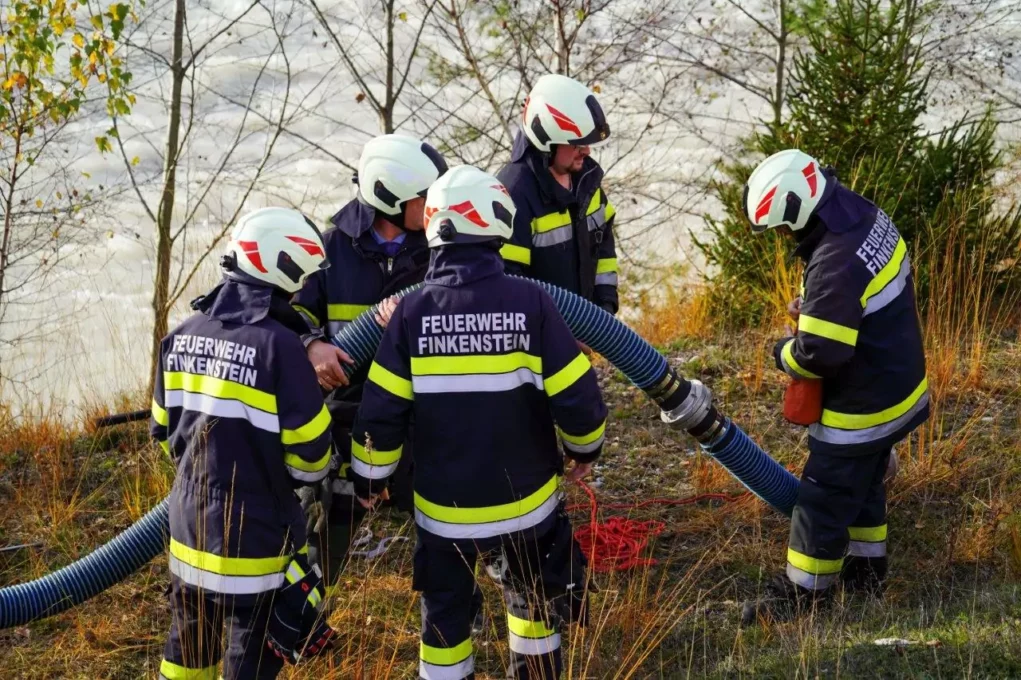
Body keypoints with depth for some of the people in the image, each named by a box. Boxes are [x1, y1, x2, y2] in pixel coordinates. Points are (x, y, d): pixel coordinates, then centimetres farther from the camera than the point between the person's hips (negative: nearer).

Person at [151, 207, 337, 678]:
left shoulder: (182, 337, 1)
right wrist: (311, 472, 8)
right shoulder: (278, 344, -20)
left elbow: (166, 430, 11)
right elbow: (309, 448, -15)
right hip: (254, 532, -7)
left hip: (190, 523, 7)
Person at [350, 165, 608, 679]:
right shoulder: (530, 302, -15)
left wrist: (369, 478, 8)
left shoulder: (412, 312, -13)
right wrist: (584, 450, 8)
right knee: (534, 600, 24)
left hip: (443, 508, 0)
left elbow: (381, 412, -9)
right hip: (524, 502, 0)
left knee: (445, 616, 16)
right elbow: (576, 398, -13)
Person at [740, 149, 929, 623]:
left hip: (864, 403, -10)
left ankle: (802, 593, 15)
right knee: (863, 482, 25)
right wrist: (813, 307, 1)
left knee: (824, 497, 3)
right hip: (896, 383, 10)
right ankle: (866, 569, 40)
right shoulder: (864, 216, -3)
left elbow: (818, 353, -31)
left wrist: (783, 353, -10)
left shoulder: (836, 265, -34)